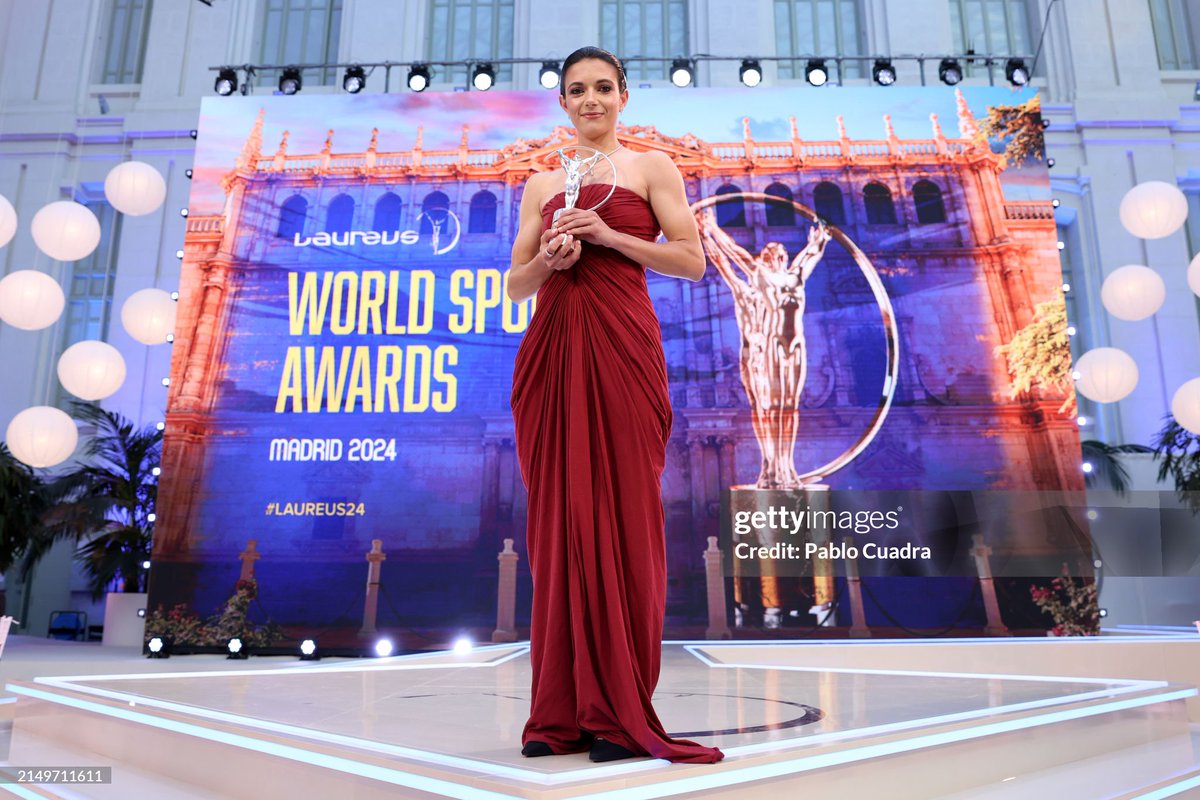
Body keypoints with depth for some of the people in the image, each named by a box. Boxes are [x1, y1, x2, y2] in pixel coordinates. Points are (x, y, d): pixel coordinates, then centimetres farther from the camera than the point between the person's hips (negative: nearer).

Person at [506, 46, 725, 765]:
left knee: (623, 515, -5)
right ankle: (563, 712, 10)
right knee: (560, 517, 1)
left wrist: (606, 235, -8)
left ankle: (620, 713, 4)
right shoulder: (542, 185, 21)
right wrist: (549, 258, -4)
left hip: (622, 347, -3)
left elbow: (693, 260, 1)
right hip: (551, 349, 4)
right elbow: (517, 285, 17)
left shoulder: (652, 167, 11)